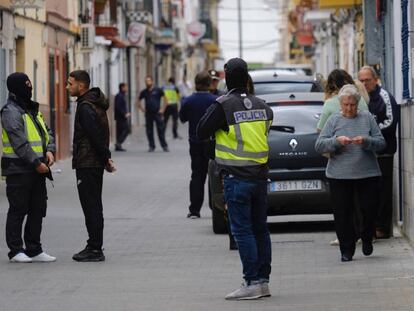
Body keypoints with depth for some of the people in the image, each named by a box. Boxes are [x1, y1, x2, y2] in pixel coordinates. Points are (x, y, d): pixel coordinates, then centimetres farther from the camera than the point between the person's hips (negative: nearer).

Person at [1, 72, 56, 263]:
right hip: (18, 170, -9)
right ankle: (16, 251, 4)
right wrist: (36, 163, -20)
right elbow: (19, 143, -20)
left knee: (38, 210, 11)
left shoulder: (32, 109, 16)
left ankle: (34, 249, 17)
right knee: (18, 211, -2)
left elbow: (46, 132, 18)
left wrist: (49, 150, -2)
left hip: (37, 169, 9)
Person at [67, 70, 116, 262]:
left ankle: (95, 249, -6)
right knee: (93, 206, 15)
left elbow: (95, 136, -21)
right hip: (95, 164, 10)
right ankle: (94, 247, 21)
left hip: (87, 165, -10)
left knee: (91, 206, -7)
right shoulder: (94, 103, 15)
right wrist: (106, 157, 14)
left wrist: (105, 158, -13)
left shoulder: (85, 107, -18)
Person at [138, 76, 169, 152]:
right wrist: (142, 109, 7)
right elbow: (139, 101, 20)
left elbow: (165, 99, 4)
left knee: (160, 130, -3)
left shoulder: (158, 90, 0)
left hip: (157, 113, -3)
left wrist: (163, 109, -3)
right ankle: (151, 146, 12)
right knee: (149, 131, 3)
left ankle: (164, 146, 4)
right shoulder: (144, 92, 8)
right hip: (148, 114, 3)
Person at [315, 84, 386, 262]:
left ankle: (367, 239, 28)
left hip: (367, 174, 0)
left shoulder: (367, 118, 7)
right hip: (340, 174, 0)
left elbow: (381, 143, 3)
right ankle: (347, 250, 10)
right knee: (343, 213, -1)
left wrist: (366, 141, -17)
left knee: (370, 208, 0)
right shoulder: (334, 120, 6)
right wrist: (336, 141, -17)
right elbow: (319, 146, 0)